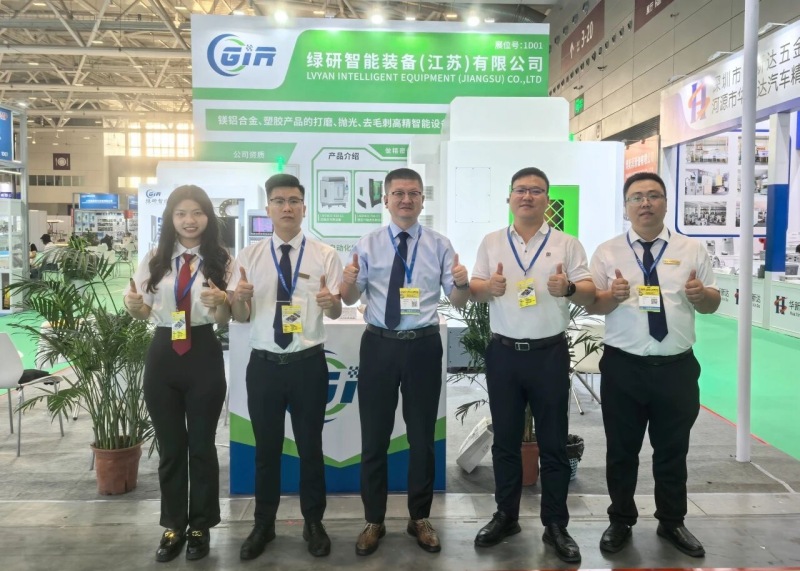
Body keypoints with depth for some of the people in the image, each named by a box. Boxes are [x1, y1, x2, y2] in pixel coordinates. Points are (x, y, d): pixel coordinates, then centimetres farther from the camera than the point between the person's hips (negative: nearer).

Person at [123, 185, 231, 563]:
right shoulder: (155, 259, 3)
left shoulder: (220, 260, -2)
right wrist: (133, 305, -15)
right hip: (163, 355, 2)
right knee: (169, 447, 12)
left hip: (204, 355, -2)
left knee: (201, 445, 9)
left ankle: (200, 526, 26)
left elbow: (225, 319, -2)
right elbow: (144, 311, 7)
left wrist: (220, 300, -24)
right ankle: (173, 525, 29)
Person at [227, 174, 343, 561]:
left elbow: (336, 312, -5)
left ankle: (313, 523, 30)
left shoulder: (325, 255, -2)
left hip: (309, 364, -1)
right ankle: (264, 524, 32)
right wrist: (238, 299, -22)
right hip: (263, 365, 2)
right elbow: (241, 317, 1)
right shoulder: (249, 256, 2)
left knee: (310, 447, 12)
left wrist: (331, 302, -29)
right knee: (266, 449, 14)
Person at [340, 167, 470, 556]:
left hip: (423, 346, 0)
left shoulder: (439, 245, 3)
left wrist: (462, 283, -22)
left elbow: (458, 302, 0)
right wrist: (348, 281, -24)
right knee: (374, 436, 8)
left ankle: (420, 519, 30)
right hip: (379, 345, 0)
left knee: (422, 436, 12)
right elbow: (350, 299, -2)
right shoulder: (368, 244, 2)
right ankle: (374, 521, 26)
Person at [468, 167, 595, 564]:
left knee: (553, 443, 7)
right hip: (503, 352, 2)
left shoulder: (567, 244, 3)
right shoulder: (492, 243, 8)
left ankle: (555, 525, 21)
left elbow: (589, 293, -1)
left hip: (549, 353, -1)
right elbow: (473, 290, 7)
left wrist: (568, 288, -22)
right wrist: (489, 286, -15)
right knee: (505, 440, 12)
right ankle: (506, 516, 28)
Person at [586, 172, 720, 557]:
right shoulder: (608, 252, 2)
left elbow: (712, 303, 7)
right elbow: (592, 305, 1)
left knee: (673, 451, 15)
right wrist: (612, 296, -20)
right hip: (622, 367, -1)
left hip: (677, 367, 1)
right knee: (621, 450, 11)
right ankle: (620, 522, 29)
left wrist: (700, 295, -15)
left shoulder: (692, 250, 5)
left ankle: (672, 523, 34)